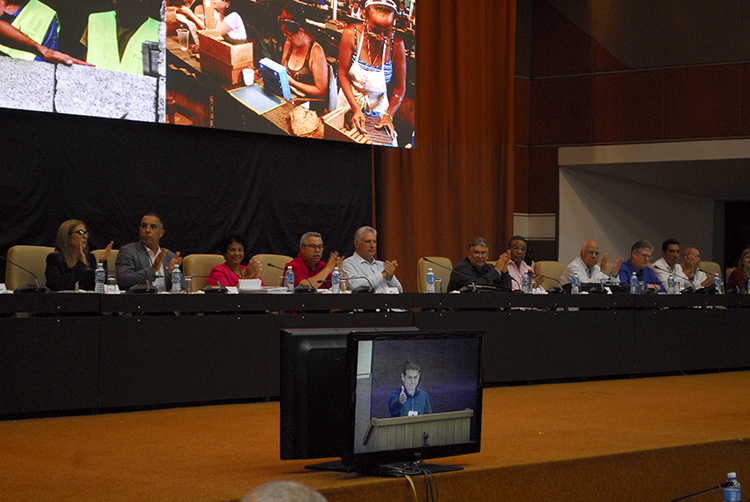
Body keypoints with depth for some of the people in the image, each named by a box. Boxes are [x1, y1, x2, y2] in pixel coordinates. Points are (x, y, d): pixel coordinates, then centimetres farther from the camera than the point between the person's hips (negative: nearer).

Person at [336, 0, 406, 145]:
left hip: (378, 104, 0)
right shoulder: (351, 34, -24)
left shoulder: (396, 44, -22)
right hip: (350, 98, 0)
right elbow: (343, 74, -17)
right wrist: (355, 108, -26)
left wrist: (388, 116, -26)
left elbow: (400, 87, -14)